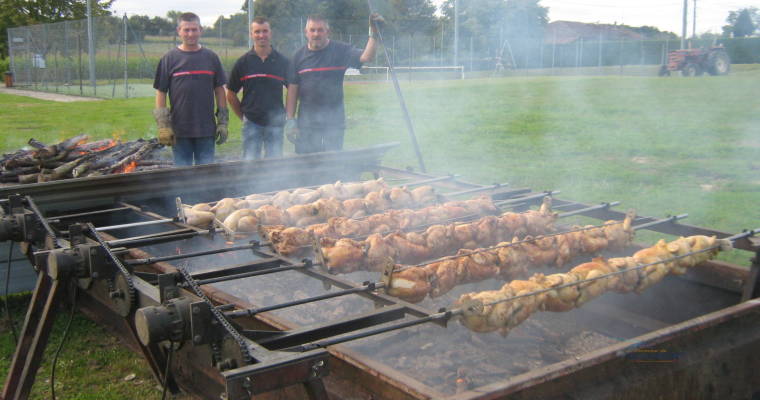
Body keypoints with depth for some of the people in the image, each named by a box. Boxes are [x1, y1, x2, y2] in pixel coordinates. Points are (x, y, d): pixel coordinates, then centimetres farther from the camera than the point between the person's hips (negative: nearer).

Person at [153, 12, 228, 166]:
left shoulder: (211, 58, 7)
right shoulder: (169, 58, 2)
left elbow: (219, 90, 9)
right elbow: (161, 93, 2)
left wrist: (223, 122, 4)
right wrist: (163, 126, -5)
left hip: (206, 130, 1)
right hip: (179, 130, -1)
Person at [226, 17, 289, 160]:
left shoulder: (282, 62, 3)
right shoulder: (242, 62, 2)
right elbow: (231, 95, 9)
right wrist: (243, 116, 5)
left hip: (275, 123, 0)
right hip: (251, 124, 0)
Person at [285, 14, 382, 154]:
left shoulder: (340, 50, -1)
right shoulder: (299, 56, 5)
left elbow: (365, 57, -16)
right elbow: (292, 90, 5)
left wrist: (374, 33, -28)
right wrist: (290, 119, 1)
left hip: (334, 122, -2)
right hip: (306, 122, 2)